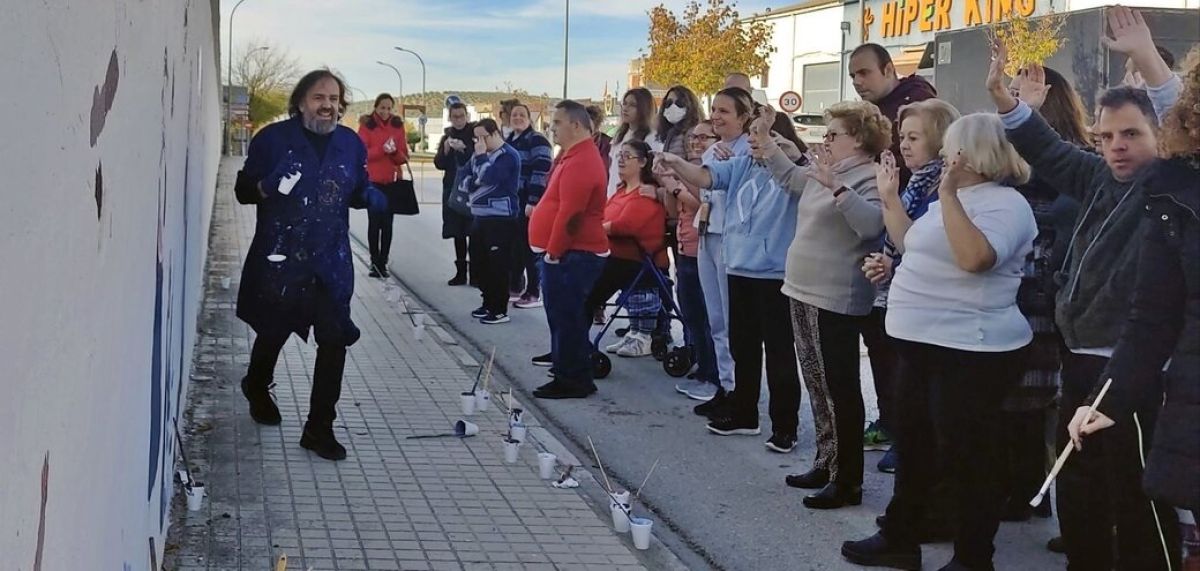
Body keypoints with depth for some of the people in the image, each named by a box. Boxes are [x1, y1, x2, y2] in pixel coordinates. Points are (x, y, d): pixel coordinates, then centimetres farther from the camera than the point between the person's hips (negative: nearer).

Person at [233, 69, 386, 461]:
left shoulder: (351, 144, 2)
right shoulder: (274, 138, -9)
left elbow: (360, 192, 13)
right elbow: (243, 190, -3)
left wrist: (376, 199, -10)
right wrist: (265, 187, -24)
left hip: (330, 263, 2)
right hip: (278, 260, -2)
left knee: (334, 341, -4)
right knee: (273, 333, 17)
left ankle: (319, 429, 9)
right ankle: (257, 388, 51)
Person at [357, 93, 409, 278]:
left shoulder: (397, 125, 6)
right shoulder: (367, 125, -2)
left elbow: (404, 157, 5)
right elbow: (362, 153, -9)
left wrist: (395, 151, -17)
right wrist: (382, 149, -24)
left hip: (392, 181, 2)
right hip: (373, 180, -2)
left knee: (387, 223, 1)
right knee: (374, 222, -1)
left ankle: (382, 262, 5)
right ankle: (375, 262, 4)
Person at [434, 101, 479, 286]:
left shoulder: (475, 133, -2)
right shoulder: (447, 136, 13)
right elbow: (439, 164, 7)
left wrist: (464, 149, -23)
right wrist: (446, 148, -10)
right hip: (452, 189, 5)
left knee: (474, 232, -10)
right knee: (457, 233, 8)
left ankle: (475, 273, -8)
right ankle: (460, 272, 15)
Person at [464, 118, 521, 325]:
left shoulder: (508, 155, -12)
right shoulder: (482, 155, 16)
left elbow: (488, 177, -25)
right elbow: (470, 178, 22)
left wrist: (481, 155, -14)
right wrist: (472, 183, -1)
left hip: (501, 219, -9)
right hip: (482, 217, 9)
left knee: (498, 265, -8)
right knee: (483, 263, 14)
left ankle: (500, 310, -4)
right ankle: (488, 304, 25)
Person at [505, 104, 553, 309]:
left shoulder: (537, 141, -9)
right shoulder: (507, 141, 16)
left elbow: (541, 173, -17)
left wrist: (533, 202, -22)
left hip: (529, 203, -8)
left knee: (529, 246, -6)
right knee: (513, 245, 13)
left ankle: (533, 293, -1)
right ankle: (514, 287, 25)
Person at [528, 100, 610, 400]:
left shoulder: (581, 162, -17)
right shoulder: (575, 155, 17)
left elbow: (570, 213, -23)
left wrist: (553, 252, -17)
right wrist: (552, 250, 19)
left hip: (571, 255, -11)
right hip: (569, 252, 11)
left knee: (566, 318, -6)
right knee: (565, 316, 14)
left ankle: (572, 380, -1)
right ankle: (569, 374, 21)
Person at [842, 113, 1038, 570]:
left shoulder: (1004, 203, -15)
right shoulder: (955, 199, 15)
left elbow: (975, 257, -33)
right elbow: (912, 245, 25)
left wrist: (948, 194, -29)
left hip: (969, 351, -10)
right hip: (922, 344, 11)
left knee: (968, 457, 0)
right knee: (913, 446, 19)